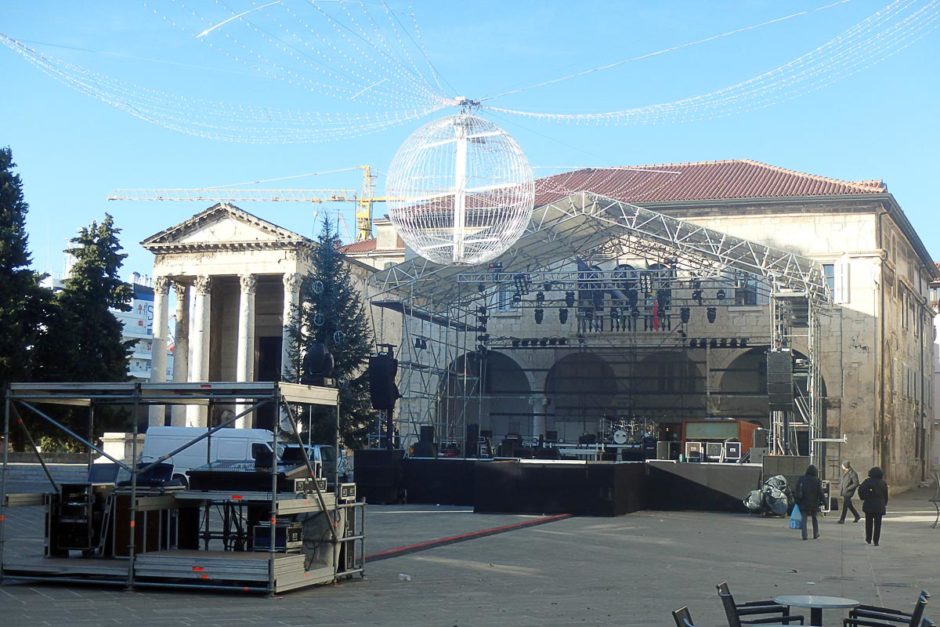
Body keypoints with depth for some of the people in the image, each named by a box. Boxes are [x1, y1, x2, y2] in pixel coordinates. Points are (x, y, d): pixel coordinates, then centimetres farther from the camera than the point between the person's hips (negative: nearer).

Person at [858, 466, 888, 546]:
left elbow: (861, 489, -18)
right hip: (879, 506, 1)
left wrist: (862, 498, -4)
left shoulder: (868, 481, -5)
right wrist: (885, 504, 16)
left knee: (869, 523, 12)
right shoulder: (883, 483, 3)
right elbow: (886, 495, 6)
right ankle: (876, 541, 1)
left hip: (869, 505, -1)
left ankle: (868, 540, 18)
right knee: (877, 524, 4)